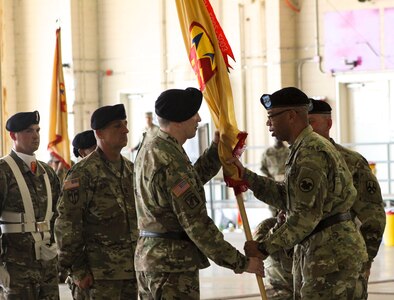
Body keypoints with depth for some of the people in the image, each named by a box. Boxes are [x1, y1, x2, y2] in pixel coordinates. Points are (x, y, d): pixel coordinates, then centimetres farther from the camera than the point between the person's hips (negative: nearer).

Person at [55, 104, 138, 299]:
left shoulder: (131, 170, 14)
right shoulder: (83, 173, -8)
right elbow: (67, 224, -12)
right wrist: (77, 269, -13)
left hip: (133, 269, 7)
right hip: (102, 274, -7)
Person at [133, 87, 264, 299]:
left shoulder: (149, 149, 10)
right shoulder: (172, 162, -21)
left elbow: (192, 181, 24)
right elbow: (197, 225, -22)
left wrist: (216, 149, 14)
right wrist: (241, 262, -17)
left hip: (148, 257, 10)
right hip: (172, 264, -10)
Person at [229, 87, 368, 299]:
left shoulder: (310, 153, -18)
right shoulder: (308, 147, 16)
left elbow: (306, 216, -23)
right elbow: (287, 197, 15)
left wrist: (264, 248, -18)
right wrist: (245, 176, 10)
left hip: (332, 254, -11)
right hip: (330, 251, 11)